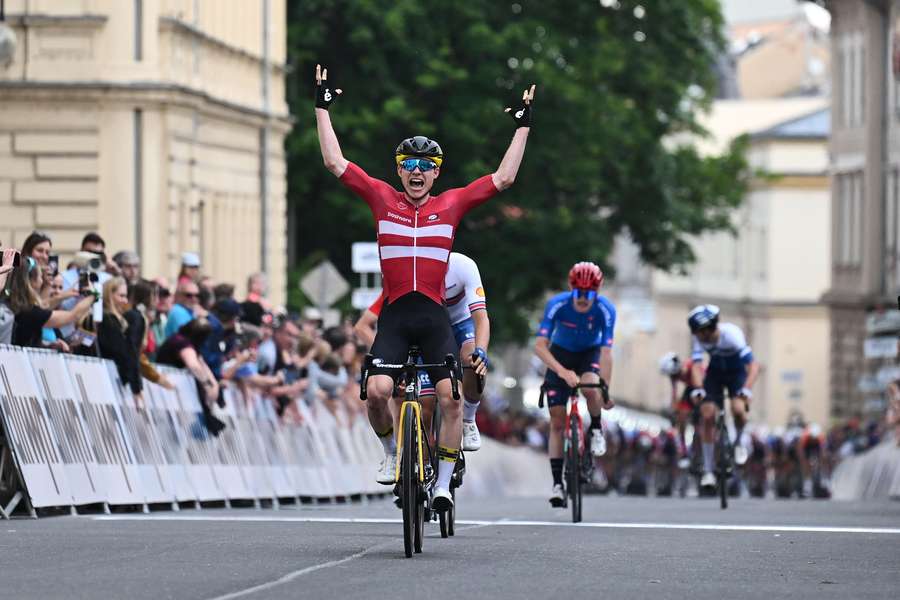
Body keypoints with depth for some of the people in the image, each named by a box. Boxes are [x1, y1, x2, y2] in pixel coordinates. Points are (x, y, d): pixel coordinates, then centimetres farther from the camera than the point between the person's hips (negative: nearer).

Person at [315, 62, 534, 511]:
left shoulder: (451, 205, 7)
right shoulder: (383, 200, 6)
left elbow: (503, 178, 8)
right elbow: (335, 163, 5)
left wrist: (523, 125, 7)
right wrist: (322, 107, 5)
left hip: (434, 317, 1)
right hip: (394, 315, 0)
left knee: (451, 398, -10)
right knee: (377, 390, -20)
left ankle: (443, 484, 2)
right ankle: (391, 452, 9)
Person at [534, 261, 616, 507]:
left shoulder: (605, 310, -27)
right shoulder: (557, 305, -28)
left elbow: (606, 352, -29)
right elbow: (540, 345, -33)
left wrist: (606, 389, -37)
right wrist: (563, 372, -47)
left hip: (590, 353, 0)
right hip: (561, 354, 1)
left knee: (590, 387, -35)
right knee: (557, 422, -7)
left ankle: (596, 429, -4)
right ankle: (557, 484, 0)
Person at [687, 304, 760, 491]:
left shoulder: (732, 334, -34)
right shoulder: (699, 337, -24)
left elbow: (753, 366, -39)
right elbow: (697, 366, -28)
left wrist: (746, 390, -53)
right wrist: (698, 389, -46)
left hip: (737, 372, -3)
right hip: (715, 372, 3)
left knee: (738, 409, -28)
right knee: (707, 416, -11)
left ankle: (739, 441, 6)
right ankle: (708, 471, -1)